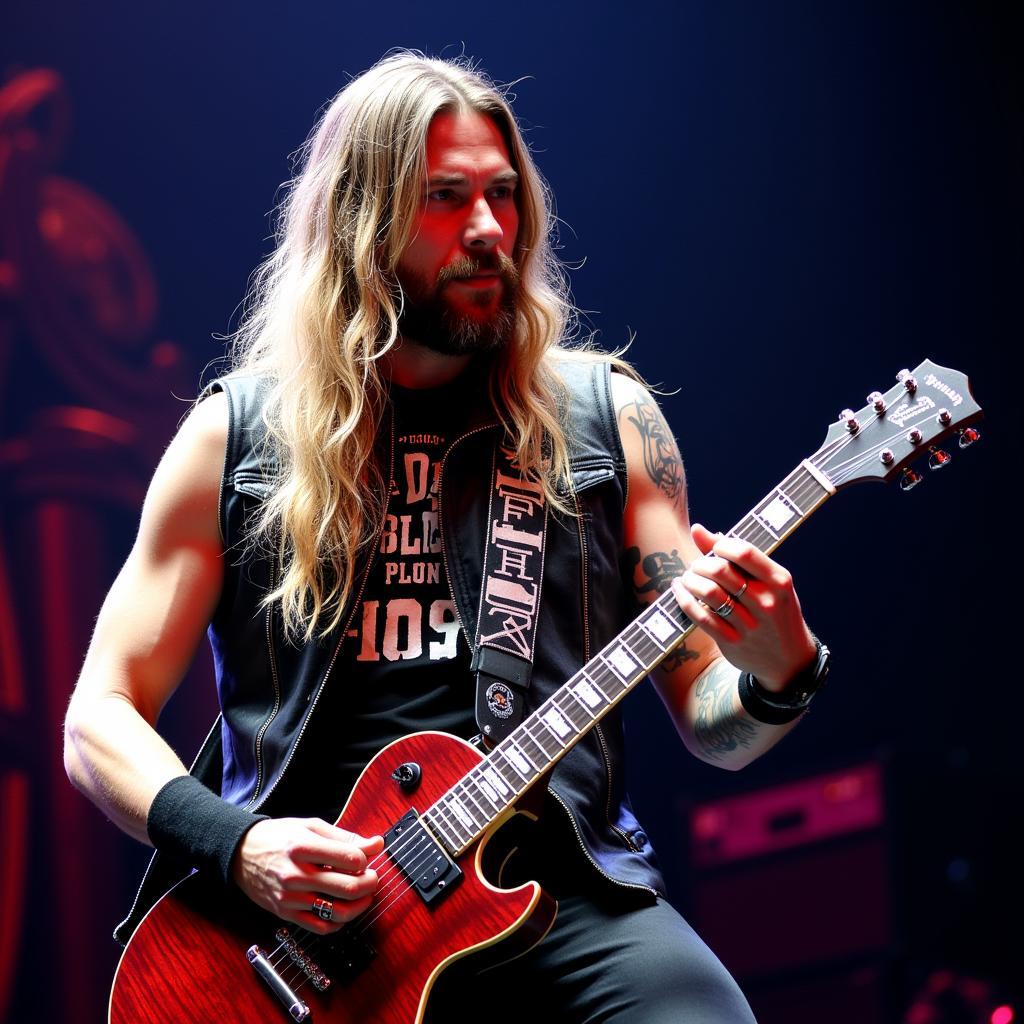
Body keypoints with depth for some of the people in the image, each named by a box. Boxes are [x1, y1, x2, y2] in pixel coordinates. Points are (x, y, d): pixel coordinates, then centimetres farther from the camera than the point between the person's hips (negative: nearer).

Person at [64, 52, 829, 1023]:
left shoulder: (605, 416, 12)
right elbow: (100, 717, 10)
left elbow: (710, 723, 12)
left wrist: (777, 674, -11)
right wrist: (235, 842, -9)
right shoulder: (236, 435, 9)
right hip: (301, 917, 0)